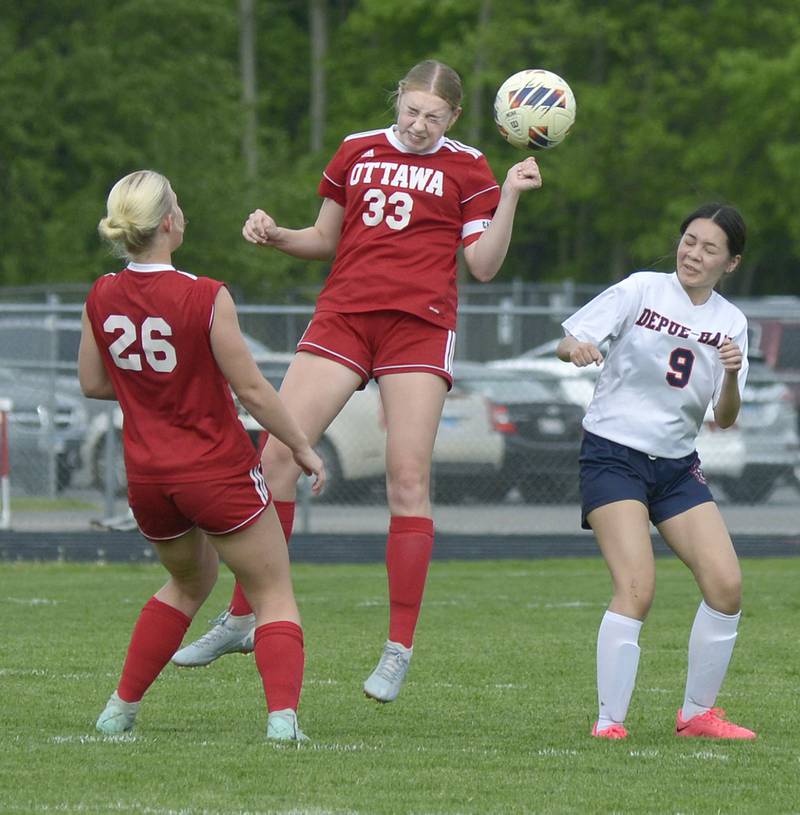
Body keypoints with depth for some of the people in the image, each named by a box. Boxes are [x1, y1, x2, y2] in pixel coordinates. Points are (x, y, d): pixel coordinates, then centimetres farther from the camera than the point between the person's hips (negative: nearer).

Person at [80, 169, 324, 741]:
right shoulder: (206, 298, -18)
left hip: (147, 477, 6)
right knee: (274, 594, 6)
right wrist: (302, 448, 0)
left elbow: (92, 383, 10)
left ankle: (121, 708, 27)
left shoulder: (101, 298, -3)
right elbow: (252, 390, -13)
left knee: (190, 581, 29)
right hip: (218, 471, -6)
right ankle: (283, 714, -12)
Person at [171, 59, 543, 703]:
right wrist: (276, 236, 3)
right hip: (343, 313, 3)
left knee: (409, 475, -10)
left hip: (420, 325, -3)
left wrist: (510, 197, -8)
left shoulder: (466, 169, 6)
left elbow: (483, 265, 2)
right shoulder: (356, 152, 14)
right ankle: (243, 619, 3)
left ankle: (400, 649, -4)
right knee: (278, 451, -8)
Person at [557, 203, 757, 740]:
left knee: (727, 585, -7)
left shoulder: (731, 322, 5)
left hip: (678, 467, 5)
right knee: (637, 589, -21)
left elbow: (725, 420, 1)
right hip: (613, 455, -5)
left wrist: (731, 377, -19)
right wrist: (577, 348, -32)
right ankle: (609, 722, -15)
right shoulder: (642, 290, -5)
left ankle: (697, 713, 10)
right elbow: (568, 341, -8)